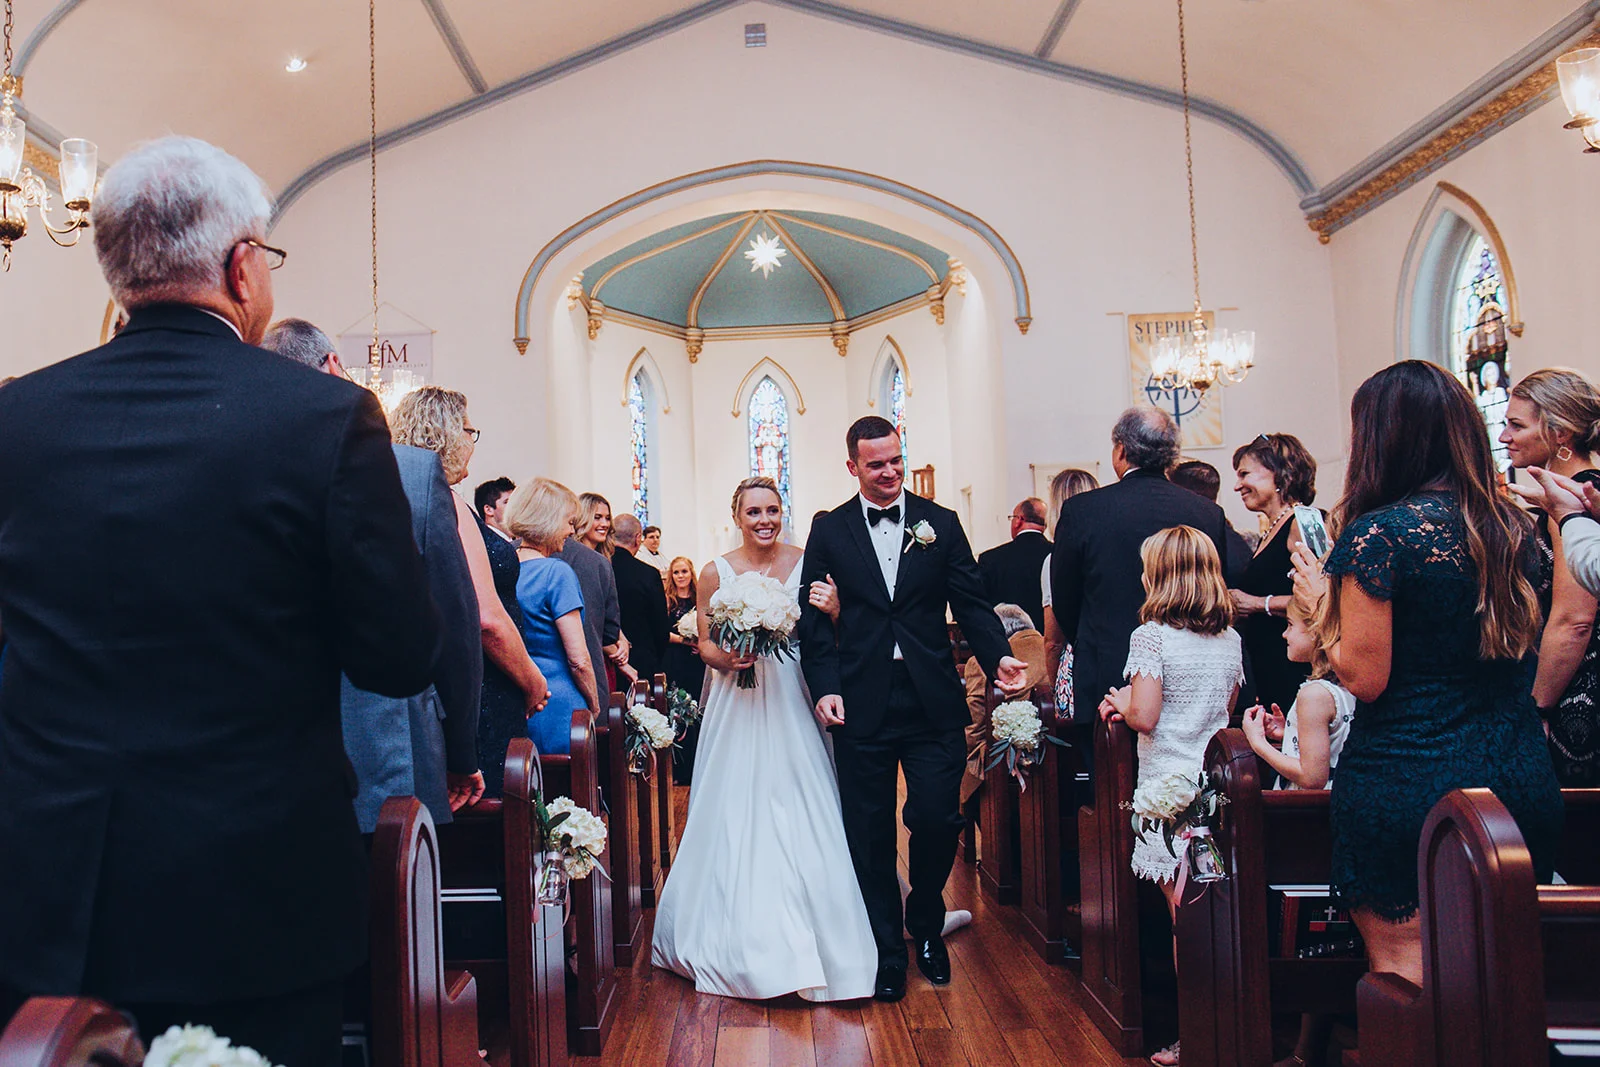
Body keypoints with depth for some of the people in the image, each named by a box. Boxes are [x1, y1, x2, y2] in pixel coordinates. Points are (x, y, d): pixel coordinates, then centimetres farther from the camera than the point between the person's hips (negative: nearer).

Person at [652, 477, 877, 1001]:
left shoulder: (807, 563, 1)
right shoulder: (716, 573, -1)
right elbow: (705, 643, 6)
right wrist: (725, 658, -16)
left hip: (793, 704, 0)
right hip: (739, 705, 0)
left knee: (800, 814, 1)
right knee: (738, 815, 2)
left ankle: (807, 935, 14)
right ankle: (750, 938, 16)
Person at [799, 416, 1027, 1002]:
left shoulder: (941, 524, 7)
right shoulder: (828, 530, 6)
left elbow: (971, 602, 2)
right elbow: (813, 617, 3)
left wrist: (998, 656, -15)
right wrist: (825, 686, -9)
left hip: (932, 702, 0)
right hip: (861, 704, 0)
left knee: (938, 819, 0)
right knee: (870, 832, 5)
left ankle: (926, 927, 27)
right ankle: (888, 948, 21)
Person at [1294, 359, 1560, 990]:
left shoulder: (1377, 533, -16)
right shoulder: (1512, 528, 5)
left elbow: (1364, 678, -15)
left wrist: (1323, 597, -1)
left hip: (1404, 786, -6)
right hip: (1523, 784, 7)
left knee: (1402, 969, 5)